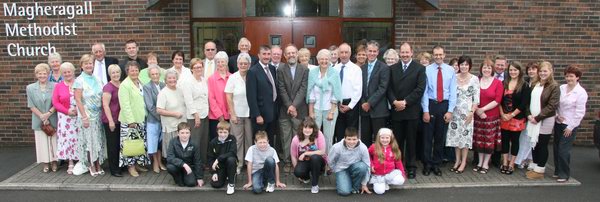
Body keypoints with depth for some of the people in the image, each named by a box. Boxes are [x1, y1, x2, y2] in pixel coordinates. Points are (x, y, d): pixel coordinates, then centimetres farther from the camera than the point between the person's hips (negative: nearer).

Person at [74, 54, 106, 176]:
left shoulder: (96, 79, 8)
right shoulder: (79, 80, -7)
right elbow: (78, 100, -11)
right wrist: (84, 116, -15)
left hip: (98, 115, 5)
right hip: (87, 115, -5)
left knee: (98, 140, 9)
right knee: (89, 141, 2)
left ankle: (98, 164, 18)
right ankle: (91, 166, 12)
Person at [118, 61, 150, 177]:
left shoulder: (140, 83, 11)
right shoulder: (125, 85, -11)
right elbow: (125, 104, -17)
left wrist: (145, 115, 11)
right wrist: (131, 120, -20)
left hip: (141, 119, 7)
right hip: (129, 120, -7)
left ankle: (138, 164, 24)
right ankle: (130, 166, 9)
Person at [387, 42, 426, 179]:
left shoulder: (419, 68, 1)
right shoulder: (392, 68, 11)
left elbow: (420, 89, -8)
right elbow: (389, 88, 5)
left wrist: (405, 102, -13)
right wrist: (395, 102, -11)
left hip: (412, 110, -2)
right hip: (396, 110, 2)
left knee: (411, 140, 5)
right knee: (397, 140, 7)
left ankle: (411, 167, 15)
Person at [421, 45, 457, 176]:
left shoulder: (450, 70, 1)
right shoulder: (427, 70, -4)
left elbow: (453, 92, 1)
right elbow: (424, 91, -4)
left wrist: (450, 111, -5)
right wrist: (425, 110, -8)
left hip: (444, 105, 2)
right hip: (430, 104, -2)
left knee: (441, 137, 10)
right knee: (428, 136, 5)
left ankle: (436, 164, 23)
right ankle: (427, 164, 17)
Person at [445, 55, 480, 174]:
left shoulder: (474, 79, -3)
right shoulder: (454, 77, 3)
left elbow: (476, 98, -4)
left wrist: (472, 112, -11)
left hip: (467, 111, -2)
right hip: (455, 111, 3)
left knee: (465, 135, 1)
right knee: (455, 135, 6)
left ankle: (463, 162, 12)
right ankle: (457, 161, 19)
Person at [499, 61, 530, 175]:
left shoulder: (524, 85, -4)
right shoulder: (504, 83, 7)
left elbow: (524, 103, -10)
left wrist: (511, 115, -12)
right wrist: (502, 114, -6)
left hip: (517, 118, -3)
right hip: (504, 117, 3)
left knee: (514, 140, 5)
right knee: (505, 140, 7)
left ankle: (511, 165, 14)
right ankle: (504, 163, 17)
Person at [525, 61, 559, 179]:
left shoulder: (554, 86, -9)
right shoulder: (534, 84, 9)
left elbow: (552, 106, -14)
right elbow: (528, 100, 11)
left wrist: (537, 117, -15)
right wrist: (529, 115, -3)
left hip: (545, 120, -5)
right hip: (533, 119, 5)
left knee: (542, 145, 3)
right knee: (534, 143, 12)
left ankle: (539, 170, 12)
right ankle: (534, 166, 26)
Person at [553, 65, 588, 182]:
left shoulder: (581, 92, -11)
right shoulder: (561, 88, 2)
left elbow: (580, 112, -11)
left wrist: (570, 127, -12)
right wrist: (557, 115, -5)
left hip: (570, 125, -5)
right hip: (558, 123, 5)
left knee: (563, 150, -5)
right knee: (556, 148, 10)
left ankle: (564, 174, 10)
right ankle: (558, 171, 25)